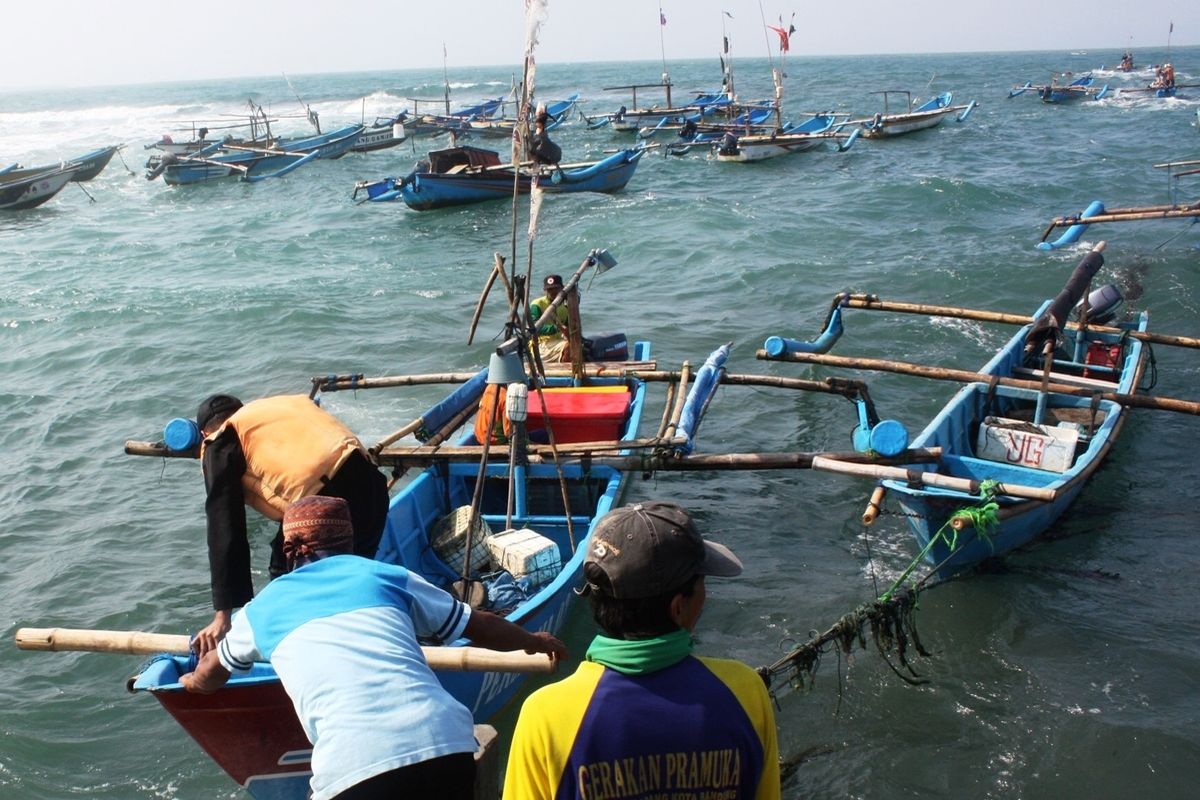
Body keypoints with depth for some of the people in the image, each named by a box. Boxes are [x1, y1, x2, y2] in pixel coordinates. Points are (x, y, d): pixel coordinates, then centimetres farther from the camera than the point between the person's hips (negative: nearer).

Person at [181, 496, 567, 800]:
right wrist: (534, 642, 49)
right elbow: (479, 626, 29)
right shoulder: (384, 576, 21)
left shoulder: (263, 608, 22)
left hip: (353, 769, -1)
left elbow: (208, 677, 43)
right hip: (449, 742, 2)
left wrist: (192, 681, 66)